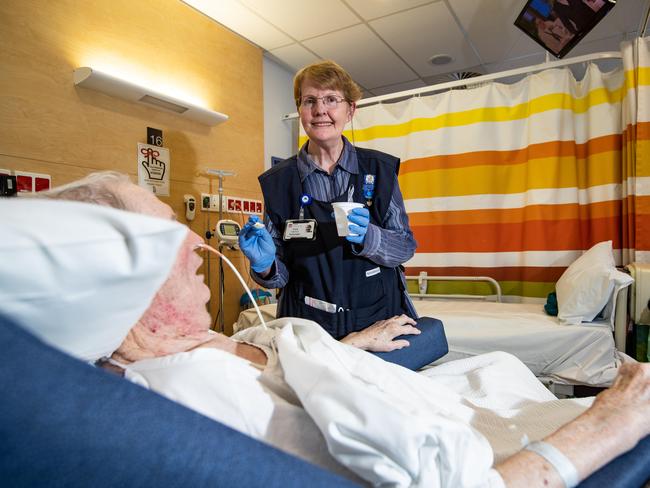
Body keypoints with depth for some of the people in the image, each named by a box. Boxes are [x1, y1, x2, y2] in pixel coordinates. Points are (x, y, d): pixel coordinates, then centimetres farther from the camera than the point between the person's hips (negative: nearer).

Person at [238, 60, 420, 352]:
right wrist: (264, 265, -21)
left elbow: (406, 246, -3)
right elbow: (281, 273, 1)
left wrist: (367, 237, -22)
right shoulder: (278, 181, -3)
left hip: (381, 319, 1)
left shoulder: (380, 169, -3)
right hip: (309, 327, 0)